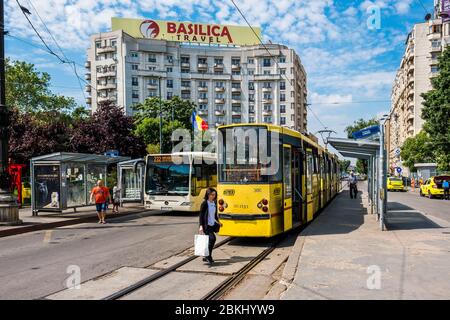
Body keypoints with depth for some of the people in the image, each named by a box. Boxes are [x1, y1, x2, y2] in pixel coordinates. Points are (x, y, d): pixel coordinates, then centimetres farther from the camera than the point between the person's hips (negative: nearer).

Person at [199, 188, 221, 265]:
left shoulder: (214, 203, 9)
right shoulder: (204, 203, -11)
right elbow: (201, 215, -12)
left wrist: (218, 221, 12)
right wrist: (201, 226, -20)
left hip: (212, 225, 7)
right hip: (206, 225, -7)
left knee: (209, 241, 9)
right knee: (212, 238, -22)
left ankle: (206, 257, 23)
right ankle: (208, 256, -11)